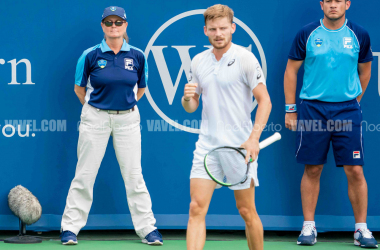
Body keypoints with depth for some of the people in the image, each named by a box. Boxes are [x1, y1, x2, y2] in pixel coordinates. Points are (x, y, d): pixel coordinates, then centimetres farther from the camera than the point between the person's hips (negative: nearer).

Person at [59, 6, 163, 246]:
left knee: (134, 175, 3)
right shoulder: (91, 55, -5)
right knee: (84, 175, 3)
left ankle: (147, 228, 11)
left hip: (127, 119, 1)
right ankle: (70, 228, 12)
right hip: (95, 118, -1)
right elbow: (79, 88, 8)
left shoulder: (137, 56, -1)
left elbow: (141, 88, 14)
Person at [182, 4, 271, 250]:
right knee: (196, 209, -7)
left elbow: (265, 101, -9)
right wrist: (187, 97, -9)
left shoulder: (245, 58, -7)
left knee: (247, 211, 5)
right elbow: (191, 107, 16)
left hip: (240, 146, -4)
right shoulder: (198, 61, 9)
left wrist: (253, 138, -19)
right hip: (207, 145, 4)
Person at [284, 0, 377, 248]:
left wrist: (354, 100, 11)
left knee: (355, 171, -3)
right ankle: (308, 227, 13)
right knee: (312, 169, 3)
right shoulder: (307, 34, 1)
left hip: (347, 110, 0)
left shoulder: (359, 35, 4)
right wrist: (290, 109, 3)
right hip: (312, 109, 0)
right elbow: (291, 71, 6)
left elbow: (365, 70, 16)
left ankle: (361, 229, 6)